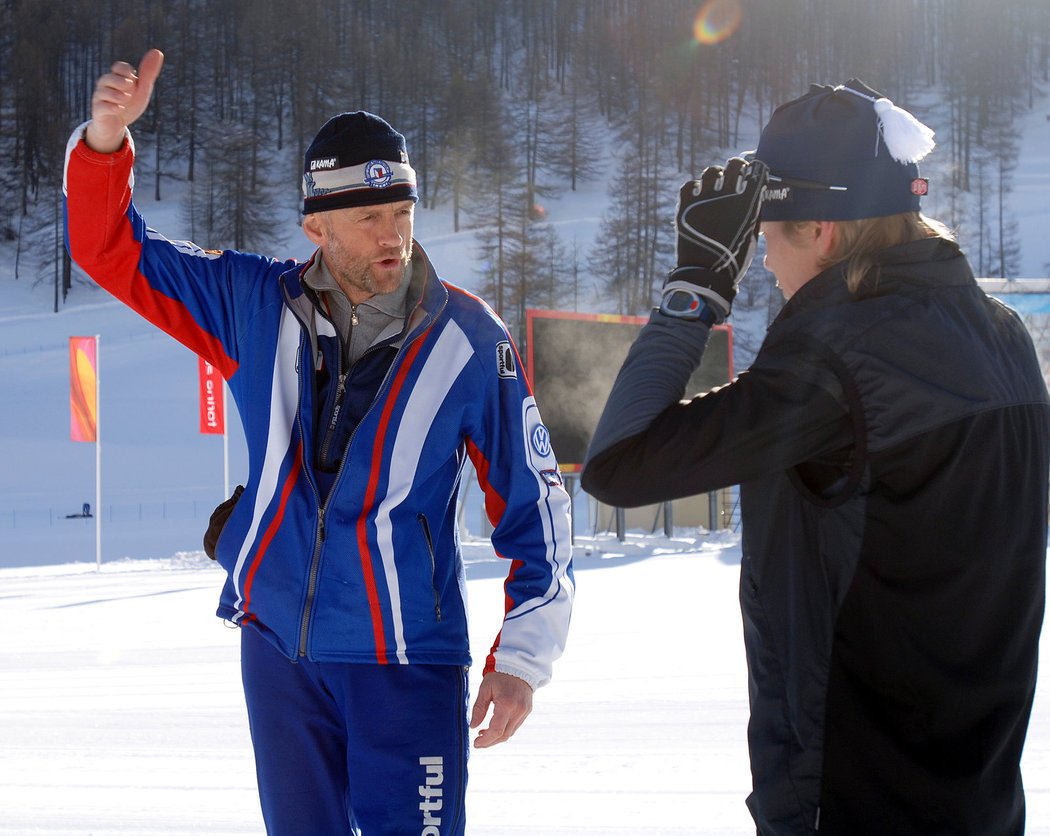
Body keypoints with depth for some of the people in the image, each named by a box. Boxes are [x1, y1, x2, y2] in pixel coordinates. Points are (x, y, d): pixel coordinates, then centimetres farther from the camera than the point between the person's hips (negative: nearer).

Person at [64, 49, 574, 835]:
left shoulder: (469, 341, -7)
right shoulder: (258, 309, 1)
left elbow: (533, 502, -1)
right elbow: (112, 251, 5)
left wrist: (522, 657, -4)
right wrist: (107, 139, -13)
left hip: (409, 661, -3)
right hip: (278, 646, 3)